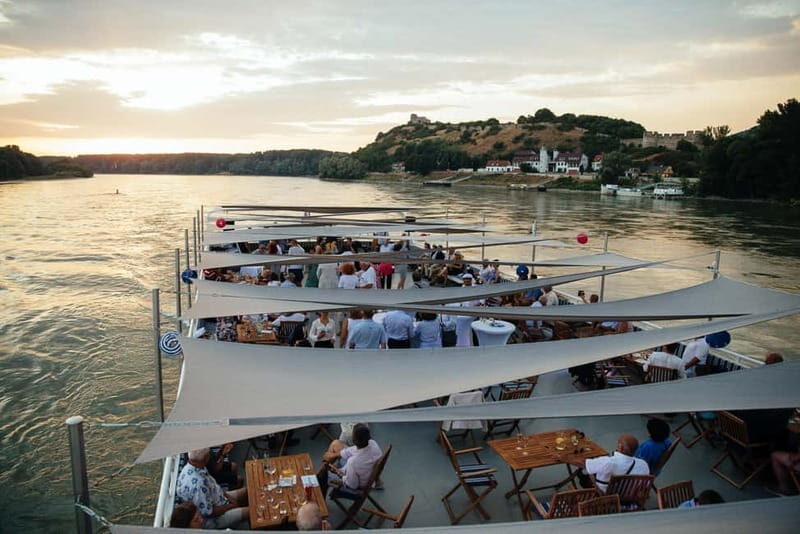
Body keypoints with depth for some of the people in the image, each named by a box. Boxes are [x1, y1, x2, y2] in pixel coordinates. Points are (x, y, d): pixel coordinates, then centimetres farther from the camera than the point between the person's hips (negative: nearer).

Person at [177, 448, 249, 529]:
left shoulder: (190, 468, -10)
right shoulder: (197, 484, -38)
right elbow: (208, 512, -30)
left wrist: (227, 496, -1)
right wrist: (232, 506, -17)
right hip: (210, 519, -9)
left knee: (247, 491, 11)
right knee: (249, 511, -14)